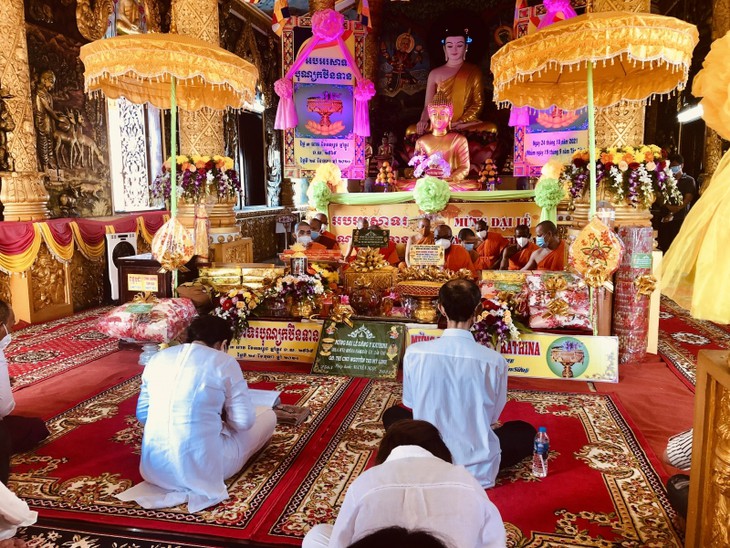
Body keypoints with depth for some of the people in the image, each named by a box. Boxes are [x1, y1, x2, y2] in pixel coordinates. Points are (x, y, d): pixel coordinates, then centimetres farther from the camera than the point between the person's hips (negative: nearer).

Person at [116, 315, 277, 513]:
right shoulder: (225, 362, -7)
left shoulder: (158, 358, 8)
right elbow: (244, 421, -6)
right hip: (201, 469, -7)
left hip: (155, 469, 7)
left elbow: (142, 415, 15)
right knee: (267, 415, 14)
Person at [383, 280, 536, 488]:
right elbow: (493, 416, -1)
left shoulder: (414, 353, -13)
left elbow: (410, 405, 3)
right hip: (478, 470, -1)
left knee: (392, 414, 30)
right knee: (526, 431, 26)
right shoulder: (494, 361, -16)